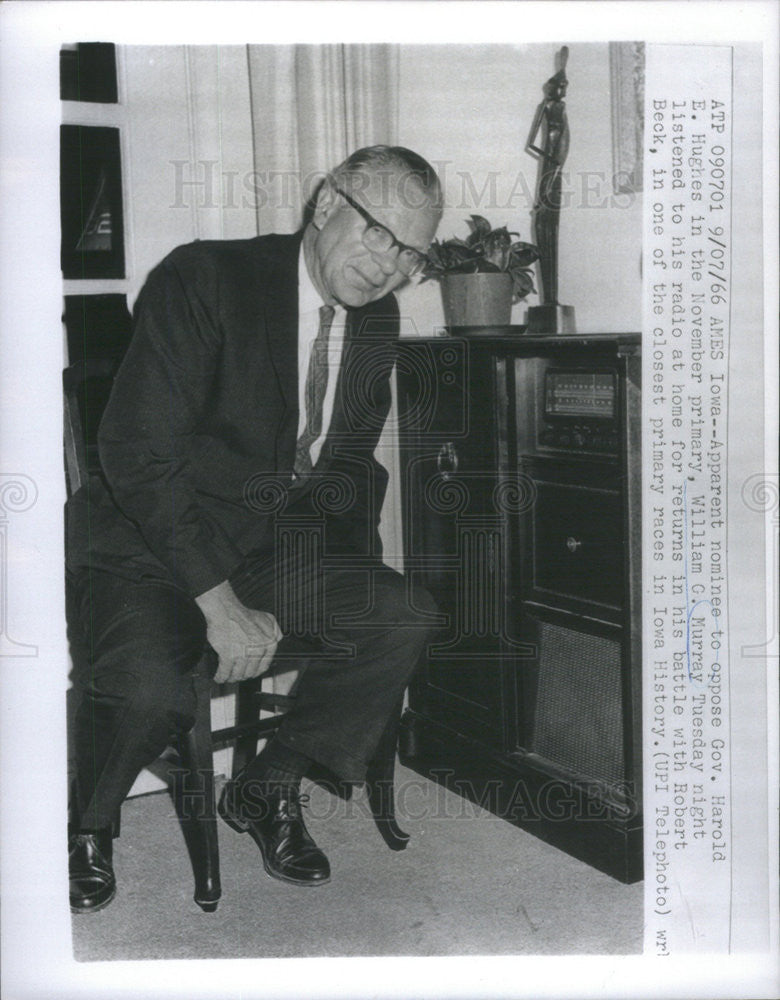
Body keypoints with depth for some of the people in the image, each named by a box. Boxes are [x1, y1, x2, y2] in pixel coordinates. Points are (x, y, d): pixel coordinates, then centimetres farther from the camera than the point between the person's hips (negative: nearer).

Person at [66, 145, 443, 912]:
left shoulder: (377, 320, 4)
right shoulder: (202, 280, -16)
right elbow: (139, 453, -22)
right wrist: (218, 603, -25)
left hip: (274, 553, 6)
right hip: (148, 552, -5)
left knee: (405, 620, -15)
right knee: (148, 690, -31)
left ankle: (267, 789, 6)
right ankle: (84, 828, 5)